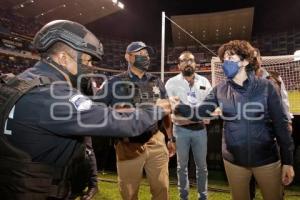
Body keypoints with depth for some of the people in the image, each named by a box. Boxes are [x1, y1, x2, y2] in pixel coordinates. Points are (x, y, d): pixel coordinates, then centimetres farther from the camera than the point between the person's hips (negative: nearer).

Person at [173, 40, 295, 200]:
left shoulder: (265, 87, -9)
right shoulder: (220, 90, -2)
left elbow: (281, 125, -7)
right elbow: (199, 113, -5)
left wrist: (288, 161, -6)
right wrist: (178, 107, -23)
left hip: (266, 159, -2)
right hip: (233, 160, 2)